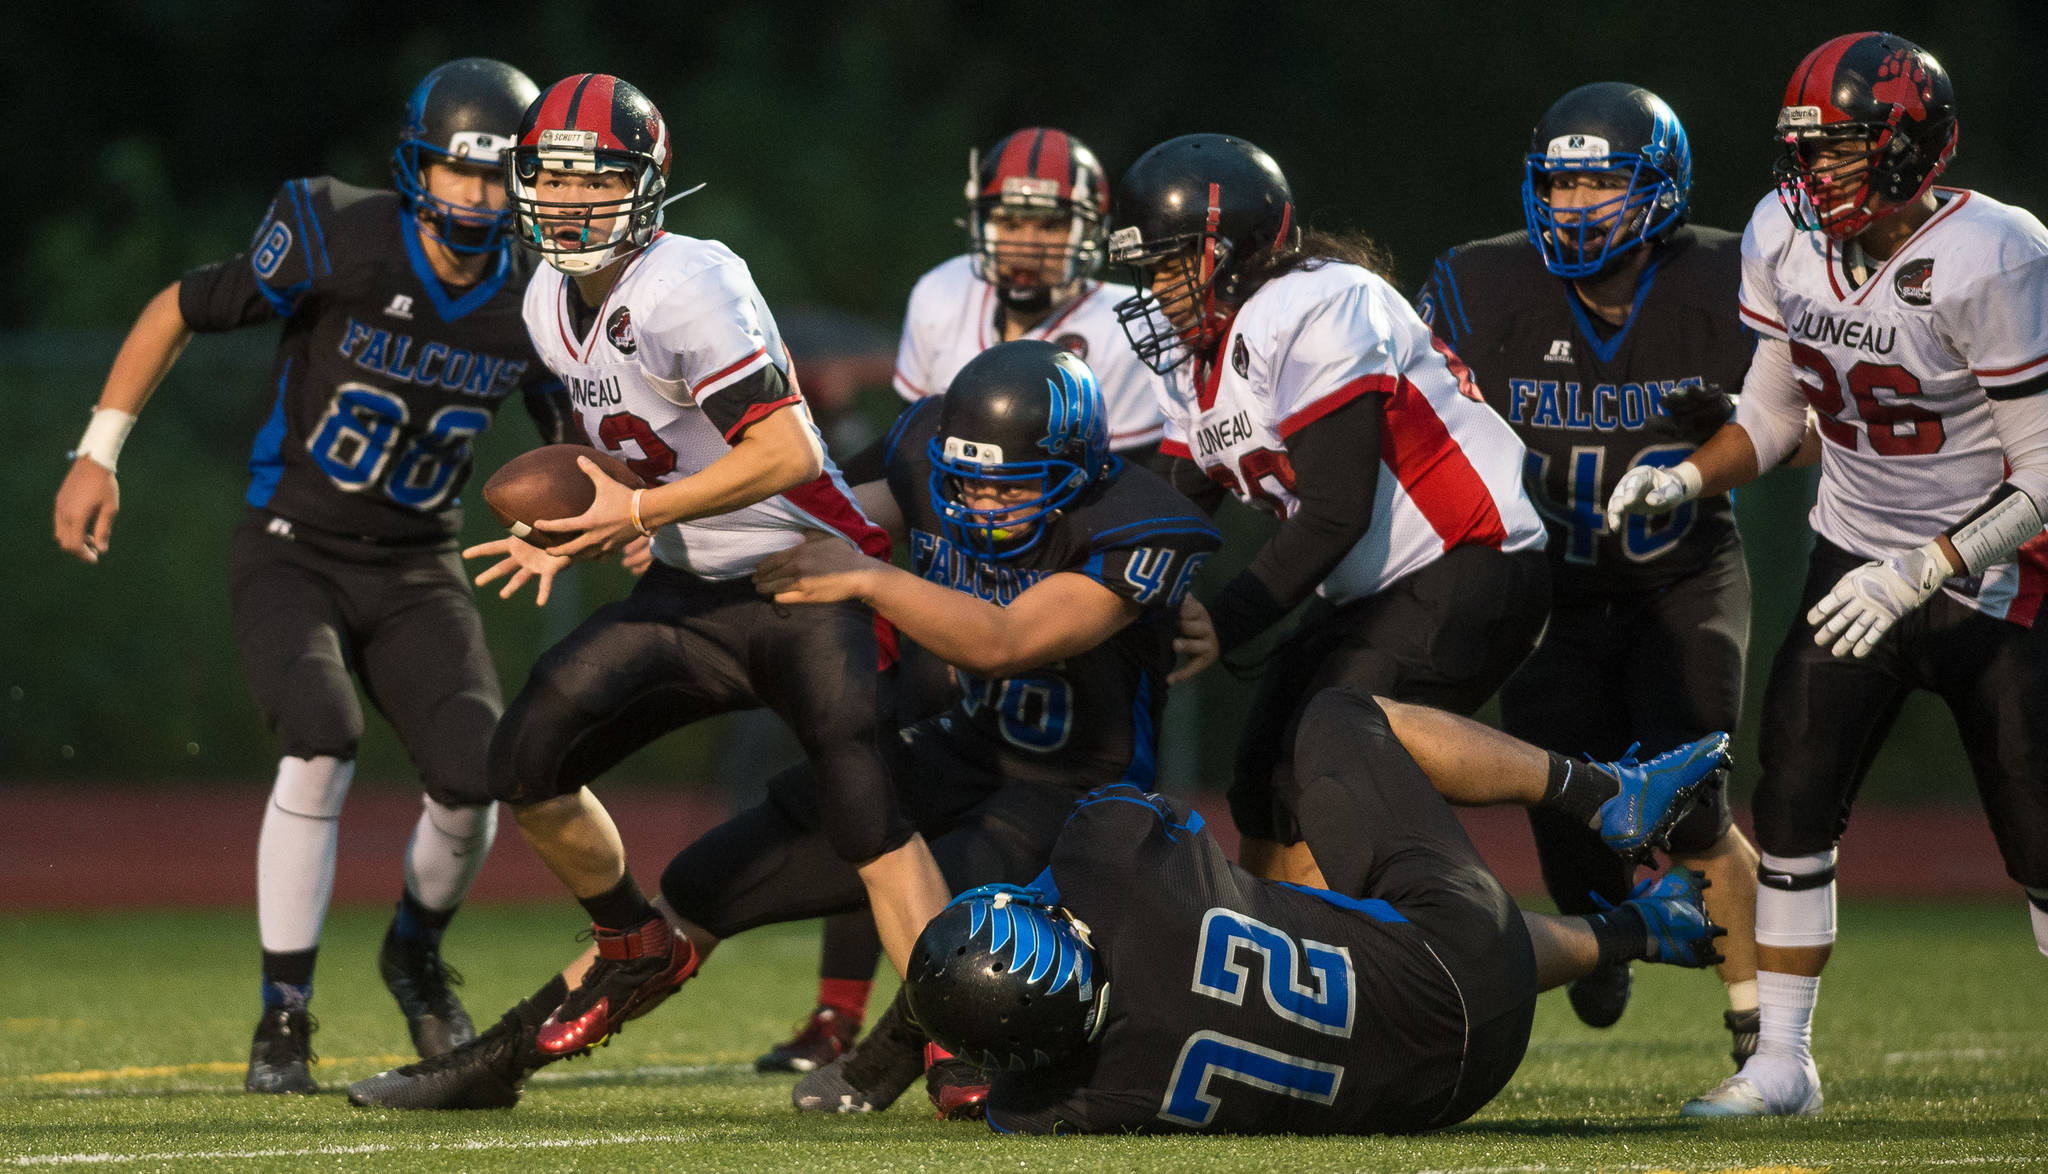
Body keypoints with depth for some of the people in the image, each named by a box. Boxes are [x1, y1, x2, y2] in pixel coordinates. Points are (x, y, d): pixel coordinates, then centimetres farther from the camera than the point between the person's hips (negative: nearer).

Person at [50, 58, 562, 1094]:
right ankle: (283, 1020, -13)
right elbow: (181, 311, -6)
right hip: (293, 551, -3)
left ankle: (417, 951, 20)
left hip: (417, 569, 3)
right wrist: (97, 454, -6)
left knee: (473, 775, -15)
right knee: (322, 745, -28)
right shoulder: (340, 242, -19)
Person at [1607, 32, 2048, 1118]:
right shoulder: (1784, 241, -4)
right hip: (1855, 560, 5)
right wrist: (1683, 479, -8)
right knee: (1792, 805, -4)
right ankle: (1781, 1061, 5)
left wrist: (1919, 576, -26)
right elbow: (1772, 416, 11)